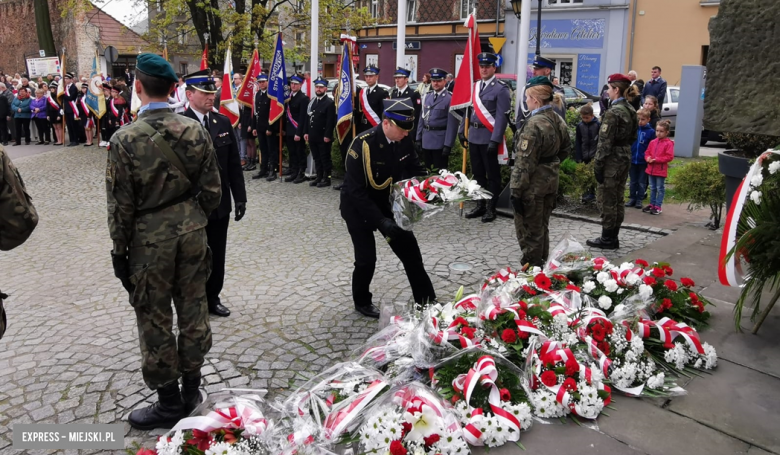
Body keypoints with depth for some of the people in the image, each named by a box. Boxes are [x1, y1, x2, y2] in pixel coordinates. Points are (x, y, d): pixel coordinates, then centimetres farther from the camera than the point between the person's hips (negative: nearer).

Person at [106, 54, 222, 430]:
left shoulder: (125, 139, -16)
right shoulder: (195, 131, -5)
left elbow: (121, 205, -11)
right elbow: (212, 190, 0)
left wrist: (119, 249, 1)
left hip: (149, 241, -4)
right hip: (192, 235, 4)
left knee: (155, 321, 10)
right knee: (193, 310, 15)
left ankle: (169, 402, 24)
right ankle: (191, 389, 31)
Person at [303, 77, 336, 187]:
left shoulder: (330, 103, -8)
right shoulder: (312, 101, 15)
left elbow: (331, 121, -14)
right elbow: (308, 117, 16)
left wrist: (327, 135, -19)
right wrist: (306, 132, 9)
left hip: (323, 137, -7)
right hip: (313, 136, 7)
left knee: (325, 158, 0)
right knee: (316, 158, 12)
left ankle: (326, 179, 7)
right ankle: (319, 177, 20)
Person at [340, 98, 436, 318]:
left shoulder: (404, 141, -13)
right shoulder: (362, 144, -30)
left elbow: (416, 170, 2)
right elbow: (356, 191, -30)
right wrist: (380, 220, -35)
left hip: (386, 203, 6)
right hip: (357, 206, -5)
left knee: (409, 249, 5)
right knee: (366, 258, -5)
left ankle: (426, 300, 20)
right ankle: (362, 301, 23)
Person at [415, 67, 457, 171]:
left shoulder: (450, 99, -10)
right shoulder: (427, 97, 10)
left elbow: (452, 124, -14)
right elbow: (422, 119, 13)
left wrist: (448, 145, -18)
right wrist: (418, 138, 10)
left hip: (440, 141, -6)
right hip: (426, 140, 6)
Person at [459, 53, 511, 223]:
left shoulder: (501, 89, -9)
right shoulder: (474, 86, 11)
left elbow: (502, 116, -14)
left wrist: (495, 140, -19)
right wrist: (462, 131, 10)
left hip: (488, 138, -6)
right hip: (473, 136, 6)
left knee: (492, 175, 4)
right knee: (478, 173, 14)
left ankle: (491, 208, 12)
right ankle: (480, 205, 24)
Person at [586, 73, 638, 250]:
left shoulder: (613, 112, -17)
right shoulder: (631, 110, 10)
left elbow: (605, 142, -19)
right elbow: (633, 137, 16)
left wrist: (598, 165, -16)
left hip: (612, 160, -9)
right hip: (625, 158, 9)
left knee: (607, 200, 0)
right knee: (618, 200, 14)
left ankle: (607, 239, 7)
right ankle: (613, 237, 21)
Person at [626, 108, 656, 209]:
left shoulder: (651, 131, -8)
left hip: (643, 162, -2)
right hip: (632, 160, 2)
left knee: (642, 182, 10)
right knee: (633, 181, 14)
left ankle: (639, 199, 18)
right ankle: (632, 198, 23)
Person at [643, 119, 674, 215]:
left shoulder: (669, 143, -9)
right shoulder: (653, 142, 7)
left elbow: (669, 157, -14)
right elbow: (647, 153, 13)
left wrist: (656, 159, -19)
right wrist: (648, 158, -9)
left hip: (661, 170, -6)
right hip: (651, 169, 6)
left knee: (660, 188, 3)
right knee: (652, 188, 15)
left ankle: (658, 207, 8)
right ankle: (652, 204, 24)